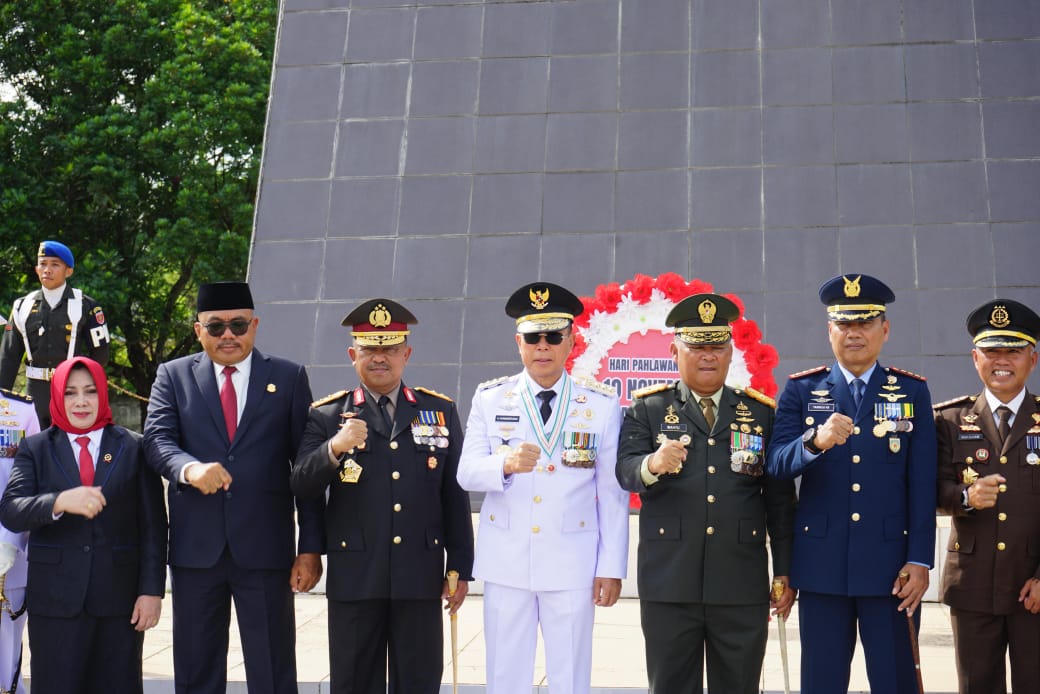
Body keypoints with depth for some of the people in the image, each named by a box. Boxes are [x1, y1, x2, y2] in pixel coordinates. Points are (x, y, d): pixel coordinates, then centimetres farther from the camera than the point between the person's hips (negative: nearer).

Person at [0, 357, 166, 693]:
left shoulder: (134, 448, 6)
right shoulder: (35, 449, 8)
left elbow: (153, 526, 3)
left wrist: (152, 589, -5)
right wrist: (60, 502, -26)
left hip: (120, 600, 0)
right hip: (55, 599, 0)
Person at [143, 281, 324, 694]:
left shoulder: (289, 378, 5)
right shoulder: (173, 376, 9)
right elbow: (156, 439, -5)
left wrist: (311, 547, -2)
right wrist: (189, 467, -28)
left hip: (265, 548, -1)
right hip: (195, 548, 1)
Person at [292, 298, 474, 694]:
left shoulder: (440, 411, 9)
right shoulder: (326, 417, 5)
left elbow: (456, 497, 8)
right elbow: (302, 488, -6)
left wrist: (460, 568, 5)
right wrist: (333, 449, -24)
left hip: (421, 576, 1)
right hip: (355, 576, -1)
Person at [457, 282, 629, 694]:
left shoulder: (602, 405, 2)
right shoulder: (490, 399, 4)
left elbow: (613, 494, 2)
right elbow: (466, 473, -4)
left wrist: (612, 567, -2)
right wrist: (506, 464, -25)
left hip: (572, 565, -1)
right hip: (505, 563, 1)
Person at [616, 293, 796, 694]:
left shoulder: (761, 412, 11)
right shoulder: (646, 410, 7)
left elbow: (780, 499, 10)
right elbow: (625, 469, -9)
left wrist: (785, 571, 6)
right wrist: (653, 465, -31)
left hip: (742, 586, 1)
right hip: (669, 585, -1)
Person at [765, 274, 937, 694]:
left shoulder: (912, 392, 6)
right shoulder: (801, 391, 6)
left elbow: (922, 485, 1)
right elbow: (775, 464, -7)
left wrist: (920, 561, -5)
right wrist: (816, 441, -27)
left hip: (891, 565, 0)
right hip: (821, 565, 1)